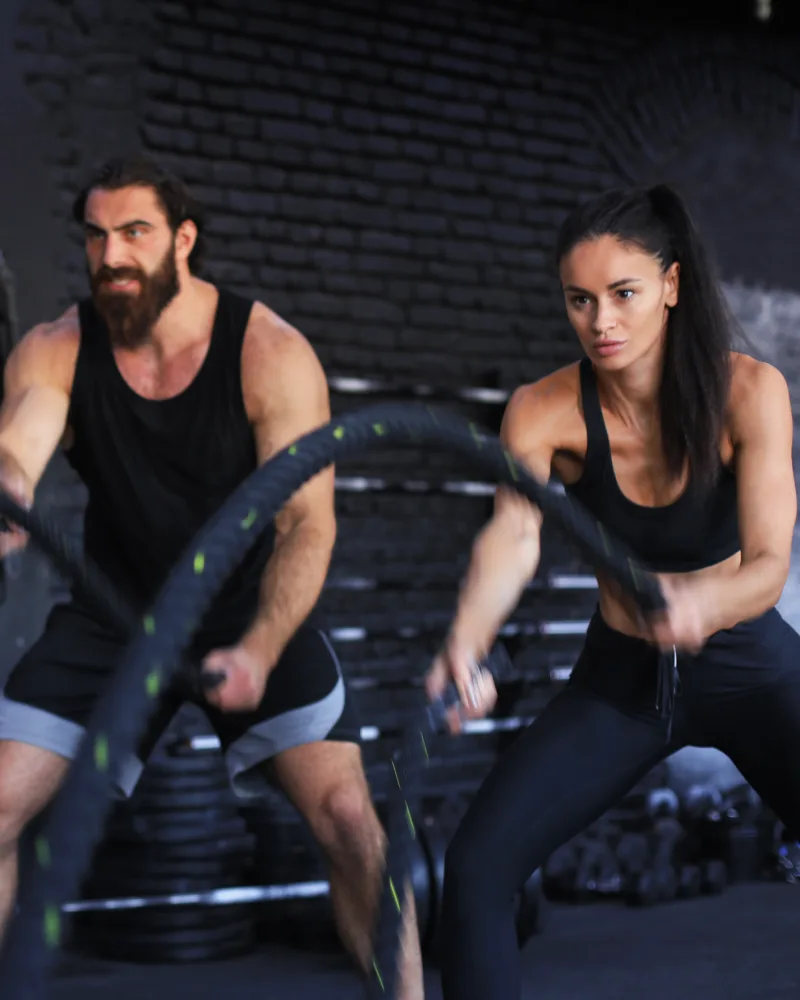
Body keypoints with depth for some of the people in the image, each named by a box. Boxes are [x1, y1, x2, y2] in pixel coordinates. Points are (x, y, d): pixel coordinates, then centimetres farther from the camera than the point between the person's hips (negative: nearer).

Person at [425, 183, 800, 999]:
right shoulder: (546, 412, -17)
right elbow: (513, 537, -33)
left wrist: (701, 606, -50)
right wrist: (466, 643, -54)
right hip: (620, 677, 2)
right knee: (477, 866, -12)